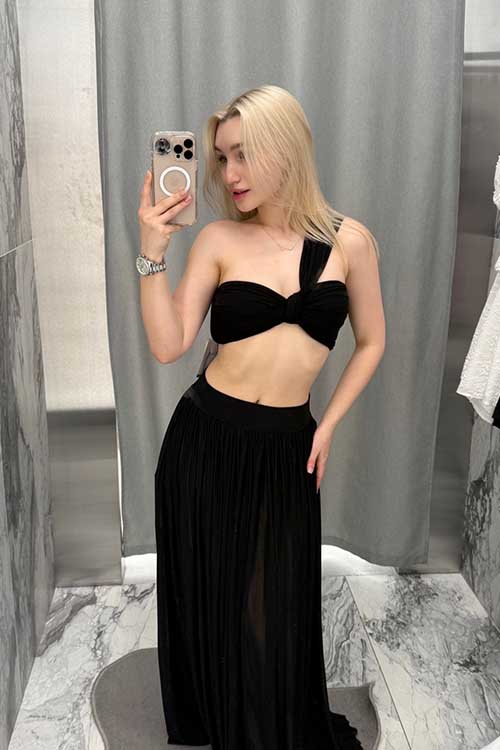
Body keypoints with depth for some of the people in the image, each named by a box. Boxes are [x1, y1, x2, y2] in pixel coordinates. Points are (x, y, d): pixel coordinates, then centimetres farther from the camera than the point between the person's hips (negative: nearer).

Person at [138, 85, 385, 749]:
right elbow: (168, 346, -11)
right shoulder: (220, 239, -3)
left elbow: (371, 343, 9)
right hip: (207, 439, 0)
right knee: (213, 600, 14)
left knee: (277, 611, 10)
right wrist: (153, 253, -18)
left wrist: (328, 427, 3)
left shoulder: (350, 241, -1)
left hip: (288, 448, 0)